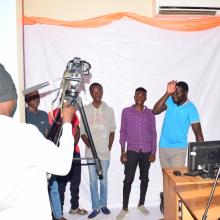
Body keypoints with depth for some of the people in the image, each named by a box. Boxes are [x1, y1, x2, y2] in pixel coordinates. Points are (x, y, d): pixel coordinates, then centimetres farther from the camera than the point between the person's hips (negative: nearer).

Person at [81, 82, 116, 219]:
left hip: (105, 152, 0)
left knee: (104, 179, 11)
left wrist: (109, 147, -2)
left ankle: (103, 204, 28)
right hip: (91, 152, 0)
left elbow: (112, 131, 5)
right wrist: (89, 145, -10)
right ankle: (96, 207, 20)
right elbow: (82, 132, 1)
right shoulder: (85, 110, -2)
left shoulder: (109, 110, 1)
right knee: (93, 180, 7)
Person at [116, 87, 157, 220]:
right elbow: (123, 132, 2)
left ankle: (141, 204, 29)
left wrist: (153, 152, 1)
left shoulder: (150, 113, 4)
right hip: (131, 150, -2)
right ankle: (125, 208, 12)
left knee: (144, 178, 12)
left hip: (146, 151, 2)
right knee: (128, 179, 0)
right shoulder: (126, 112, 0)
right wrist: (123, 151, -3)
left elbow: (153, 133, 6)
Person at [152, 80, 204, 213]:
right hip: (163, 146, 3)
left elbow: (198, 132, -12)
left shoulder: (191, 108, -14)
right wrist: (167, 93, -25)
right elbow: (155, 111, -20)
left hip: (179, 148, -3)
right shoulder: (170, 100, -4)